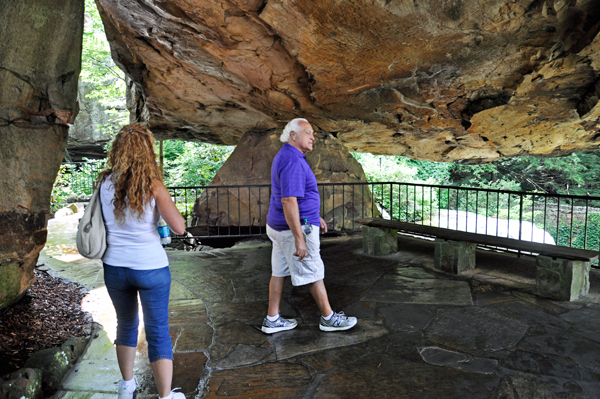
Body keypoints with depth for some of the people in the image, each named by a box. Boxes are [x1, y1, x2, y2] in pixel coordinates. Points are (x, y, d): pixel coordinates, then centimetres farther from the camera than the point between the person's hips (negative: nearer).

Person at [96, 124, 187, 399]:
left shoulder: (104, 183, -4)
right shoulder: (153, 185, -15)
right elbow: (179, 228, -16)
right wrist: (164, 200, -1)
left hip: (115, 267, 5)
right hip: (151, 268, -4)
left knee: (126, 324, 24)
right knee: (158, 332, 8)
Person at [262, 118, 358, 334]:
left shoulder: (285, 157, 12)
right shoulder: (293, 161, -22)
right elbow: (289, 202, -28)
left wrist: (315, 216, 25)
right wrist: (299, 239, -27)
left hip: (278, 226, 10)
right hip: (295, 227, -10)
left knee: (279, 271, 14)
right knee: (314, 273, 4)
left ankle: (272, 320, 22)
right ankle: (329, 318, 19)